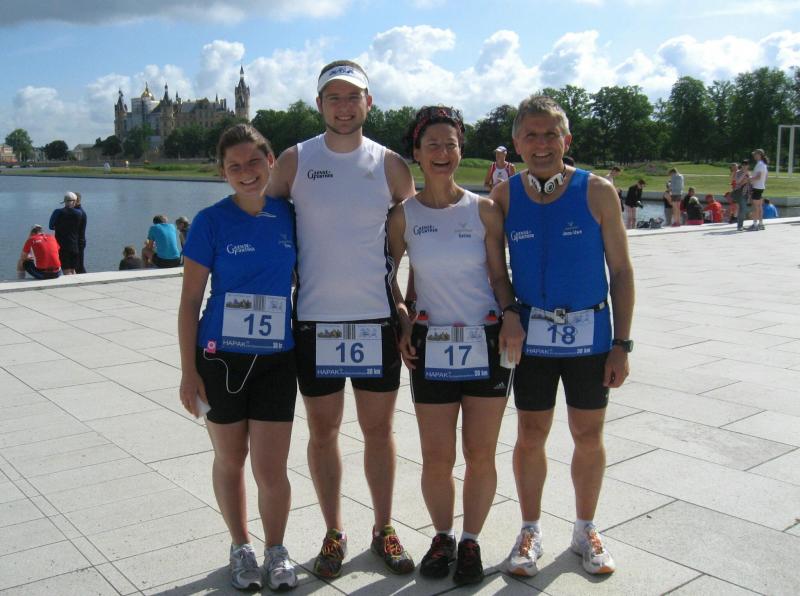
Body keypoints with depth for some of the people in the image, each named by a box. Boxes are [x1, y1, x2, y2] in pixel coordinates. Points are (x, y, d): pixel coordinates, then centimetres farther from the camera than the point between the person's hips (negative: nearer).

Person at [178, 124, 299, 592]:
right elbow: (191, 299, -3)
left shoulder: (289, 214, 1)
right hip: (220, 358, -1)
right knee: (230, 460, 14)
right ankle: (241, 547, 34)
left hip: (277, 360, 1)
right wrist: (189, 371, -6)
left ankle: (277, 550, 25)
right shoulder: (212, 221, -6)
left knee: (271, 469, 1)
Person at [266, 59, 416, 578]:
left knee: (379, 429, 10)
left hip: (377, 319, 1)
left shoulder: (390, 165, 2)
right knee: (323, 431, 9)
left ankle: (384, 530, 27)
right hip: (315, 320, 0)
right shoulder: (295, 160, 0)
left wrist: (403, 300, 5)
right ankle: (334, 533, 26)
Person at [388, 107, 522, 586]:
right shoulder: (404, 215, 0)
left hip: (486, 344, 0)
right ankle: (442, 536, 30)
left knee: (481, 455, 7)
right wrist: (403, 320, -4)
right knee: (437, 458, 5)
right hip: (432, 348, 0)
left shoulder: (484, 209, -1)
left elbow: (500, 276, 3)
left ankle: (471, 541, 28)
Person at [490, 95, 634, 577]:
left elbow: (621, 271, -3)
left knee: (589, 435, 10)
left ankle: (586, 529, 31)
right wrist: (507, 311, -10)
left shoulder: (597, 192, -7)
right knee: (530, 435, 9)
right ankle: (531, 530, 28)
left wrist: (622, 343, -6)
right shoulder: (504, 197, -3)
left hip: (590, 332, -1)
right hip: (531, 333, 1)